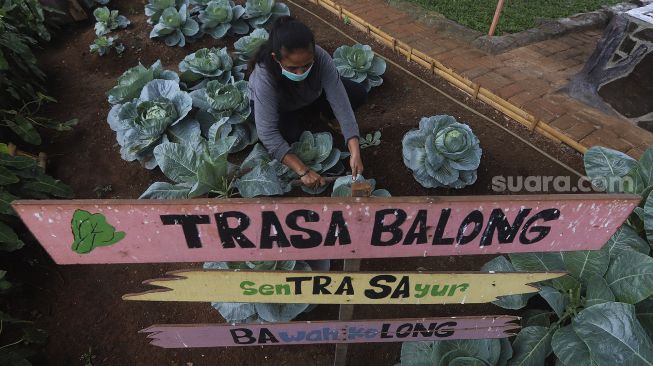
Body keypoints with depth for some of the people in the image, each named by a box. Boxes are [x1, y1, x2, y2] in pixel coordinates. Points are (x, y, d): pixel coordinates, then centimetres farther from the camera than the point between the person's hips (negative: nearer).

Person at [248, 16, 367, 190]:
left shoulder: (320, 56, -35)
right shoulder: (264, 76, -41)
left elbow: (340, 101, -35)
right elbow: (268, 133, -41)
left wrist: (355, 153, -42)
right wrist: (303, 171, -46)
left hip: (310, 96, 2)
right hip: (279, 108, -2)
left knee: (359, 93, -12)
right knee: (289, 135, -32)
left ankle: (309, 114, 9)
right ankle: (306, 118, 4)